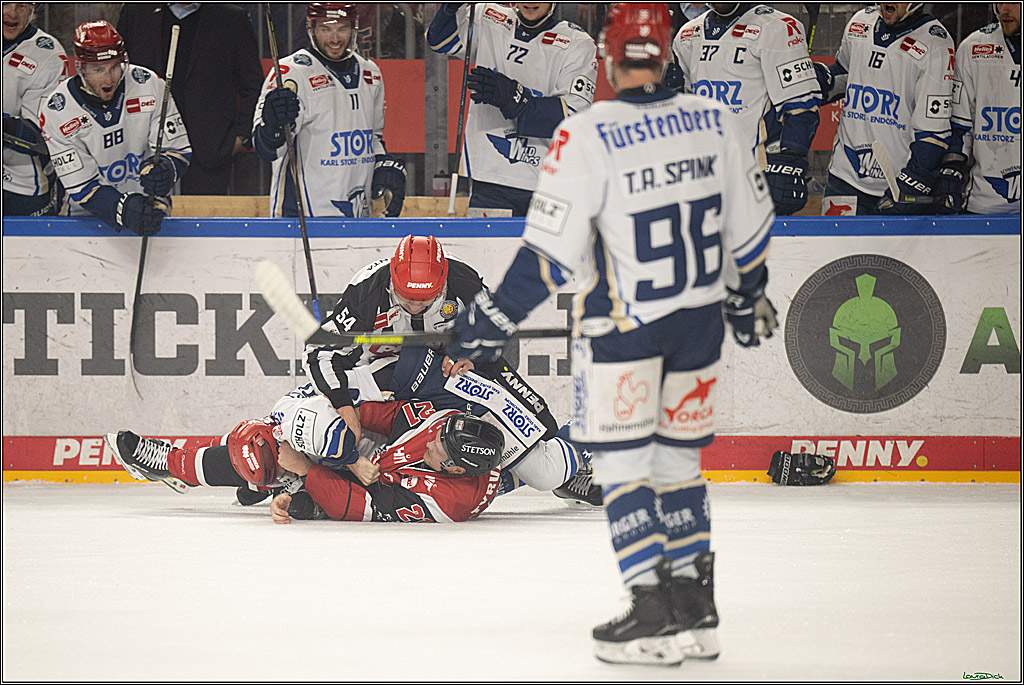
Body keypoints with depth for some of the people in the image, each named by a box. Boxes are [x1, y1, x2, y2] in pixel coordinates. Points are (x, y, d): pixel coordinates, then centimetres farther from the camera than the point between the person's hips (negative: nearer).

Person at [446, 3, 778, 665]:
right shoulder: (715, 122, -2)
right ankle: (697, 612, 19)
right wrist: (750, 295, 26)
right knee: (679, 461, 16)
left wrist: (496, 318, -6)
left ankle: (656, 615, -1)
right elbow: (750, 224, 9)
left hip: (623, 325, -5)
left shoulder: (588, 137, -17)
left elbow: (551, 251, -16)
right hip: (699, 319, 5)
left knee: (622, 463, 4)